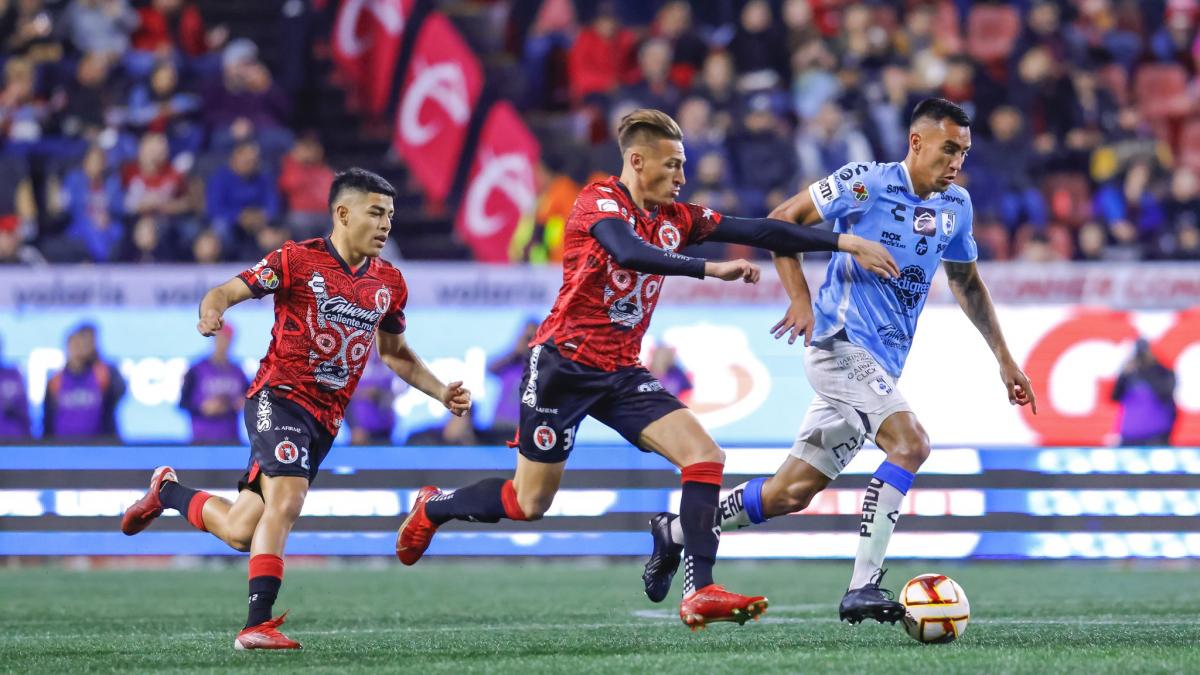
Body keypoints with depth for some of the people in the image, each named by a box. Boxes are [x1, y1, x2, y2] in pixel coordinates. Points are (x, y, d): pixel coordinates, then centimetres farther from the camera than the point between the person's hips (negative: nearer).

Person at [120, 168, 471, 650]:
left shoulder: (389, 283, 10)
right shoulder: (297, 260, -7)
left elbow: (396, 353, 25)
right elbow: (226, 292, -6)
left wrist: (441, 392, 12)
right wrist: (212, 312, -30)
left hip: (325, 418, 6)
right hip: (279, 396, -6)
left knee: (241, 532, 5)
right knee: (284, 501, -26)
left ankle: (167, 491, 32)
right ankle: (258, 623, -21)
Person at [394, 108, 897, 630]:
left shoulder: (675, 218, 7)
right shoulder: (600, 201, -13)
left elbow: (757, 232, 4)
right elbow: (629, 253, -33)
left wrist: (844, 243, -1)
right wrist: (709, 269, -38)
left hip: (622, 373, 6)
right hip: (564, 365, -6)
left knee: (705, 455, -14)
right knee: (528, 504, 2)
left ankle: (699, 592, -18)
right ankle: (433, 507, 31)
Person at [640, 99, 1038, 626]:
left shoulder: (956, 206, 10)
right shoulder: (866, 184, -10)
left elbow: (966, 282, 25)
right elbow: (782, 220, -4)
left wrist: (1004, 358, 23)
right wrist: (800, 300, -14)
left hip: (881, 364, 7)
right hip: (840, 343, -7)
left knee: (792, 493, 8)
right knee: (910, 443, -26)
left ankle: (678, 532, 26)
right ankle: (862, 588, -25)